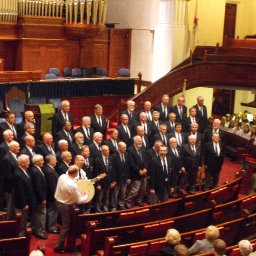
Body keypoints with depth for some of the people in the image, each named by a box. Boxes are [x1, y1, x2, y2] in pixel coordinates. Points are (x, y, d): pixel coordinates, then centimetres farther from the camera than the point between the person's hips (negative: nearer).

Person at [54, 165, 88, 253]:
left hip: (58, 201, 8)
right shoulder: (73, 185, -34)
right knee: (66, 227, 9)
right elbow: (79, 200, -20)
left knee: (64, 223, 29)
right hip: (67, 206, -8)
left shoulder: (62, 176, -13)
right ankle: (59, 247, 19)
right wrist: (87, 196, -3)